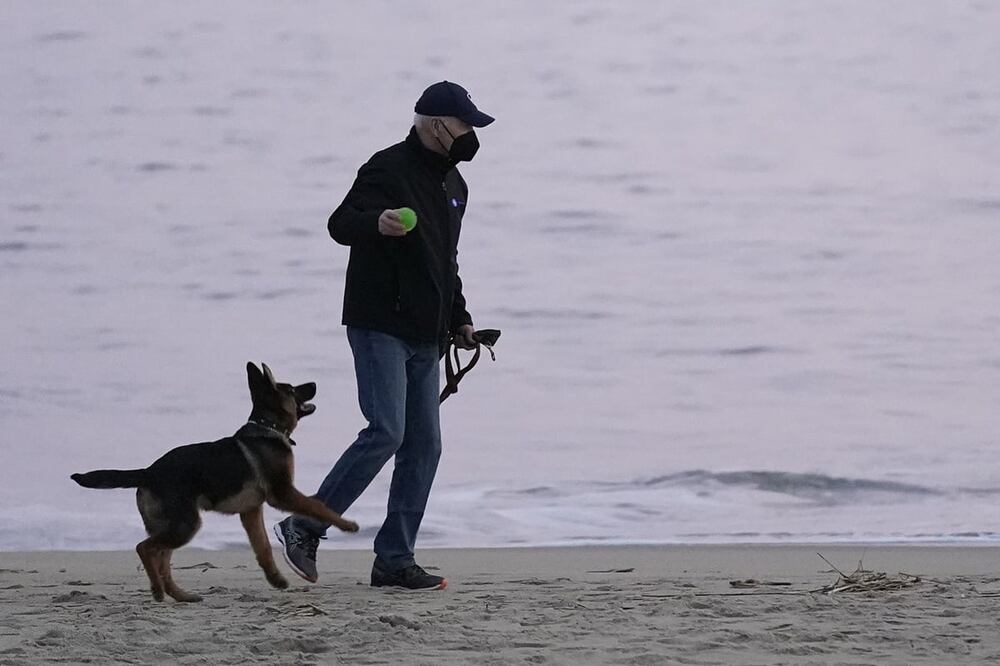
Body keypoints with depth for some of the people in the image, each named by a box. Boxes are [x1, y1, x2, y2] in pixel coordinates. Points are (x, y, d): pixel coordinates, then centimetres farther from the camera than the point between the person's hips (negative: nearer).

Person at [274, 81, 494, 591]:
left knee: (424, 444, 3)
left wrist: (459, 319, 22)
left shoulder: (453, 185, 18)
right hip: (380, 326, -9)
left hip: (426, 337, 9)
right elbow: (339, 224, -18)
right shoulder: (388, 169, -9)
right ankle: (303, 528, -7)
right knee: (386, 432, -17)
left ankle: (395, 558, 8)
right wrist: (376, 223, -39)